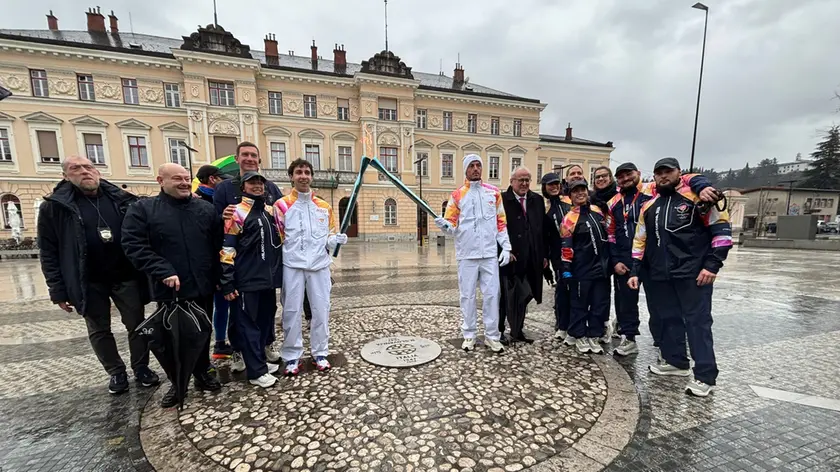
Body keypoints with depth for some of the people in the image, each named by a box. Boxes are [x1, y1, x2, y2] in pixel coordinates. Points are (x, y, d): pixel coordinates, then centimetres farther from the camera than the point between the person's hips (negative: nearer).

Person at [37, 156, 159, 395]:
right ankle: (116, 372, 29)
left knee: (137, 325, 9)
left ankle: (141, 368, 27)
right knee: (99, 331, 12)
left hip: (126, 277, 1)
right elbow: (48, 253, -2)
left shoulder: (122, 199, 1)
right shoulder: (55, 206, -3)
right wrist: (58, 290, -5)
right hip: (89, 283, 0)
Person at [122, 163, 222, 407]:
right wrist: (164, 272, -18)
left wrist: (221, 277, 1)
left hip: (203, 286, 2)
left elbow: (219, 244, 4)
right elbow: (134, 246, -9)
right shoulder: (142, 209, -2)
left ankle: (202, 373, 34)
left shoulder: (206, 208, 4)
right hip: (169, 288, -2)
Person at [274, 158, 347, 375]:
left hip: (319, 264, 2)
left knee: (321, 309, 7)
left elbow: (331, 236, 14)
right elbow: (277, 237, 3)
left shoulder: (324, 207, 9)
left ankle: (320, 353, 23)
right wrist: (287, 254, -11)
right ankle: (292, 356, 21)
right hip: (292, 266, -2)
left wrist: (336, 240, -7)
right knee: (291, 311, 5)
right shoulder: (282, 205, 2)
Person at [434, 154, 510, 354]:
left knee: (492, 294, 5)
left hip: (490, 253, 2)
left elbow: (501, 222, 8)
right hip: (467, 254, -1)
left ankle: (492, 335, 20)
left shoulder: (494, 192, 7)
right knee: (467, 295, 7)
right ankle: (469, 335, 22)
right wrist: (444, 225, -24)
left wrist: (506, 247, 1)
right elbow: (453, 226, 0)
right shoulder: (457, 195, 2)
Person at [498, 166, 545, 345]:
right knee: (505, 296, 5)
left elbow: (543, 229, 12)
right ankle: (498, 330, 21)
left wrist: (544, 255, 10)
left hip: (531, 260, 5)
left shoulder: (537, 200, 11)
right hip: (509, 257, -5)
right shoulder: (502, 200, -6)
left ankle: (517, 331, 27)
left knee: (523, 296, 13)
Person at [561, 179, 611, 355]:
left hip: (602, 267, 6)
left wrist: (611, 260, 20)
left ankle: (594, 337, 23)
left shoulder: (597, 211, 10)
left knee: (600, 304, 10)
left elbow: (608, 235, 21)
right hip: (582, 270, -6)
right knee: (580, 304, 5)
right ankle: (579, 336, 19)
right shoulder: (570, 218, -9)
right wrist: (566, 269, -14)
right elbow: (566, 246, -12)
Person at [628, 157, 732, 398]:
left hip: (693, 273, -5)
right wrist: (635, 272, 11)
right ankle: (676, 361, 30)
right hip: (660, 275, 6)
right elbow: (640, 242, 15)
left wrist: (712, 265, -12)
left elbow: (721, 229, -6)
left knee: (698, 322, -1)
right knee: (669, 319, 15)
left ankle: (705, 376, 9)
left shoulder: (697, 197, -3)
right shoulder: (649, 207, 13)